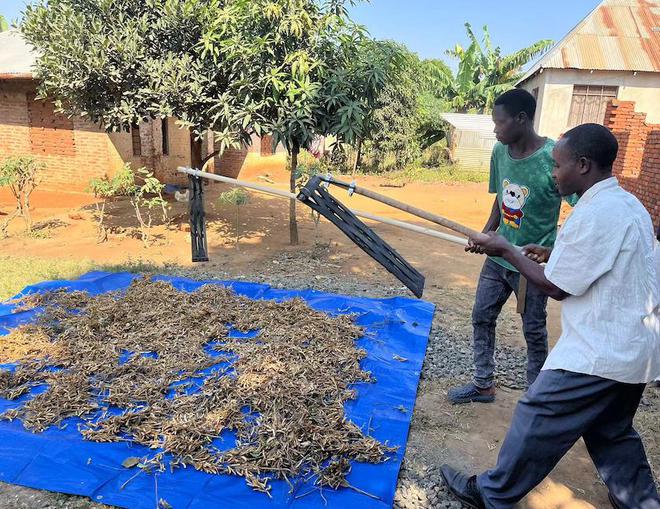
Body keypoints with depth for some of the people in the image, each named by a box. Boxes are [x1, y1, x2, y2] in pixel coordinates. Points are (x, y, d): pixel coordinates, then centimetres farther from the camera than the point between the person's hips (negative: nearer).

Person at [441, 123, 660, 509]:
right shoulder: (629, 205, 8)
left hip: (598, 354, -9)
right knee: (612, 431, 25)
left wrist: (507, 250, -6)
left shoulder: (594, 215, -22)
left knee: (537, 422, 4)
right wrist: (557, 255, 11)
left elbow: (556, 288, -16)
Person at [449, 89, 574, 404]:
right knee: (482, 317, 13)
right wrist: (486, 234, 0)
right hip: (499, 256, 6)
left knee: (534, 331, 9)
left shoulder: (555, 157, -20)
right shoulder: (500, 152, -2)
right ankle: (483, 385, 32)